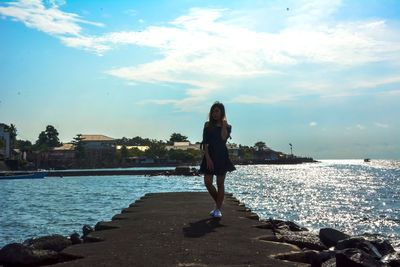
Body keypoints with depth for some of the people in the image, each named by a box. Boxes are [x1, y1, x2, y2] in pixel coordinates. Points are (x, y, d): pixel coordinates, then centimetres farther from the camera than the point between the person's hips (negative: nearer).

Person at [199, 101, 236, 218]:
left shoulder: (227, 126, 4)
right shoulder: (208, 125, 7)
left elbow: (224, 138, -17)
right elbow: (205, 143, 0)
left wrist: (223, 124, -10)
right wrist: (208, 158, -10)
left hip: (222, 156, -2)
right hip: (209, 155, 2)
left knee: (220, 183, 0)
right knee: (207, 182, -5)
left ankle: (218, 209, 7)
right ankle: (218, 203, 18)